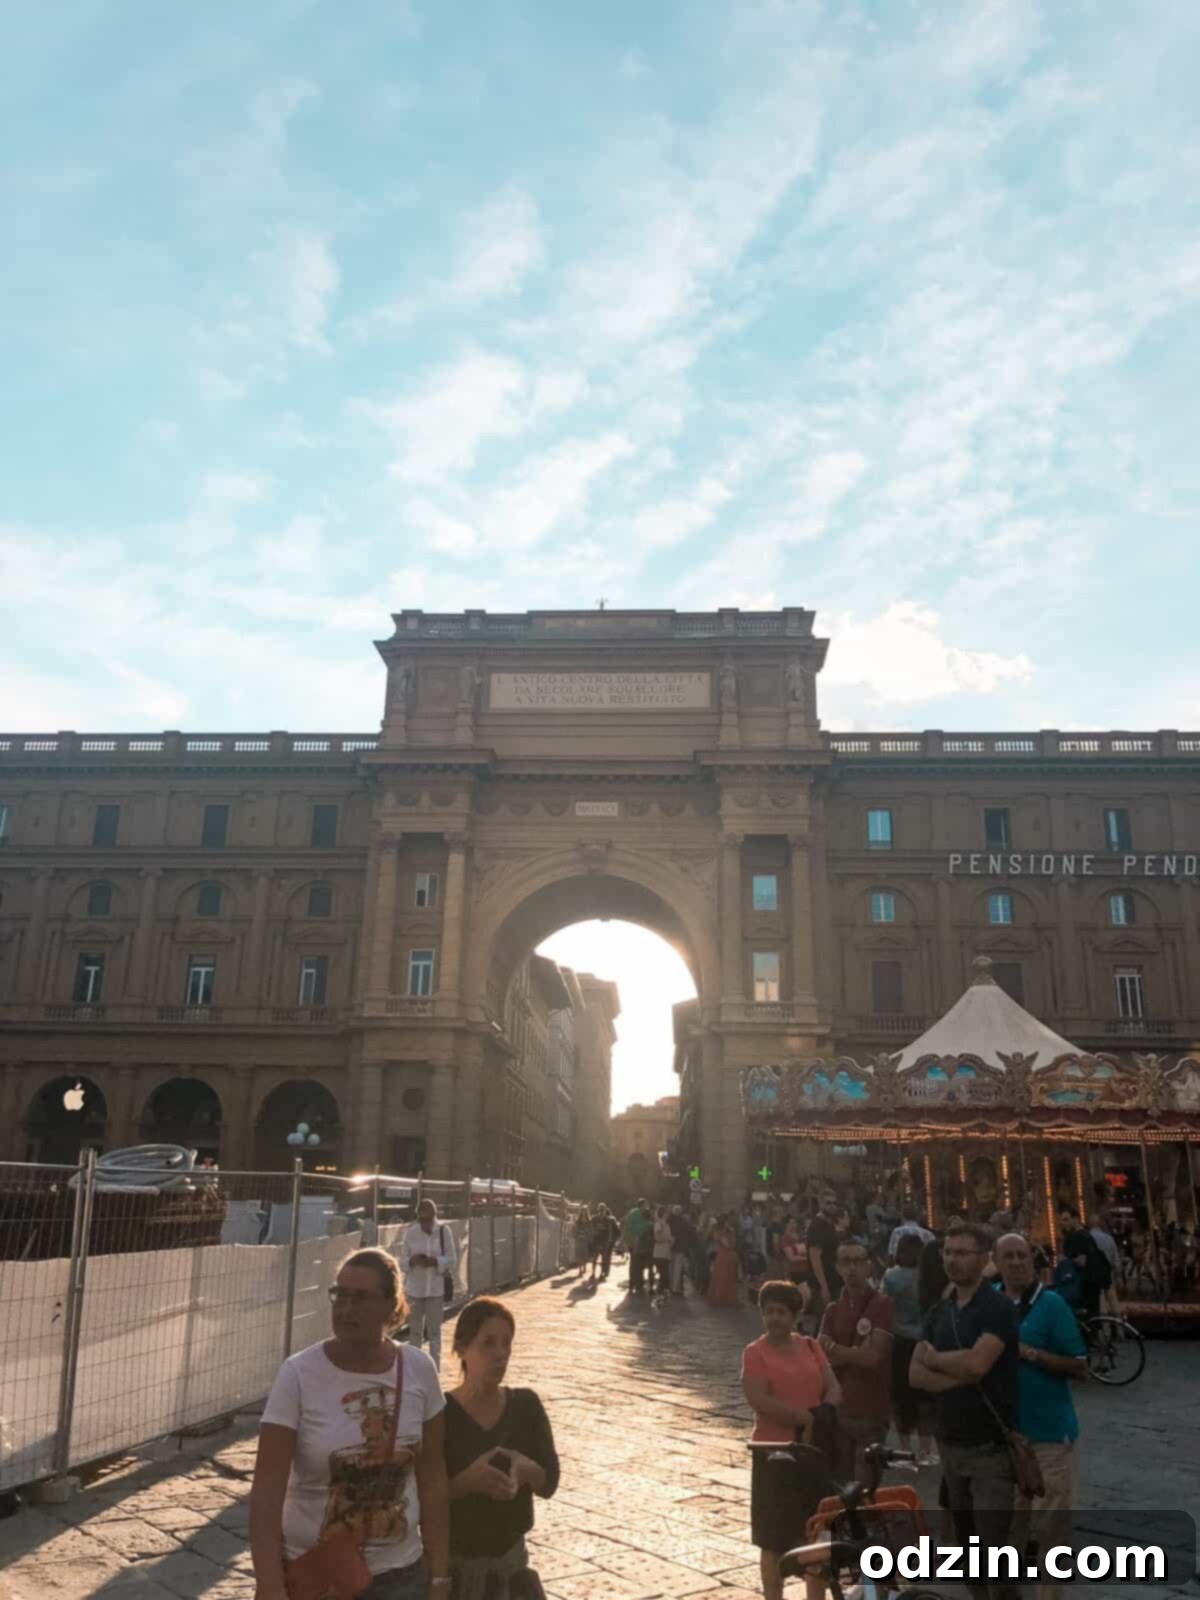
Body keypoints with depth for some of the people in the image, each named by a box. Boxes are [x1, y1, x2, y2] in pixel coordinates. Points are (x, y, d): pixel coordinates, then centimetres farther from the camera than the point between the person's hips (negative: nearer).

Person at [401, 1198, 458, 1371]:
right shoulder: (410, 1233, -3)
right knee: (415, 1329, 10)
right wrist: (412, 1261, -20)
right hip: (415, 1287, 1)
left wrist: (435, 1261, -21)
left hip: (436, 1288, -1)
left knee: (434, 1330, 4)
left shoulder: (444, 1231, -6)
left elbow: (452, 1260, -4)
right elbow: (402, 1261, 1)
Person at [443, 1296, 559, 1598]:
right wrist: (468, 1480, -29)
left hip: (511, 1557, 4)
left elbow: (550, 1483, 1)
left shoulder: (526, 1405, -2)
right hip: (454, 1563, -3)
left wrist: (526, 1470, -19)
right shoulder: (441, 1413, -14)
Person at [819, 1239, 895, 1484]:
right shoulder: (832, 1310, 8)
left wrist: (836, 1349, -5)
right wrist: (856, 1353, -15)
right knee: (839, 1484, 13)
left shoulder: (882, 1305, -9)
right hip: (837, 1409, 5)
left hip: (871, 1412, -5)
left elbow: (872, 1356, -17)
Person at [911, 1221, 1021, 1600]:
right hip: (950, 1443, 6)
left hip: (991, 1448, -6)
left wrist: (934, 1357, -10)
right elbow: (916, 1375, -1)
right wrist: (961, 1376, -16)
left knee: (994, 1546, -6)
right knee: (966, 1542, 15)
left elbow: (976, 1363, -27)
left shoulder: (998, 1308, -13)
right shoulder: (938, 1312, 7)